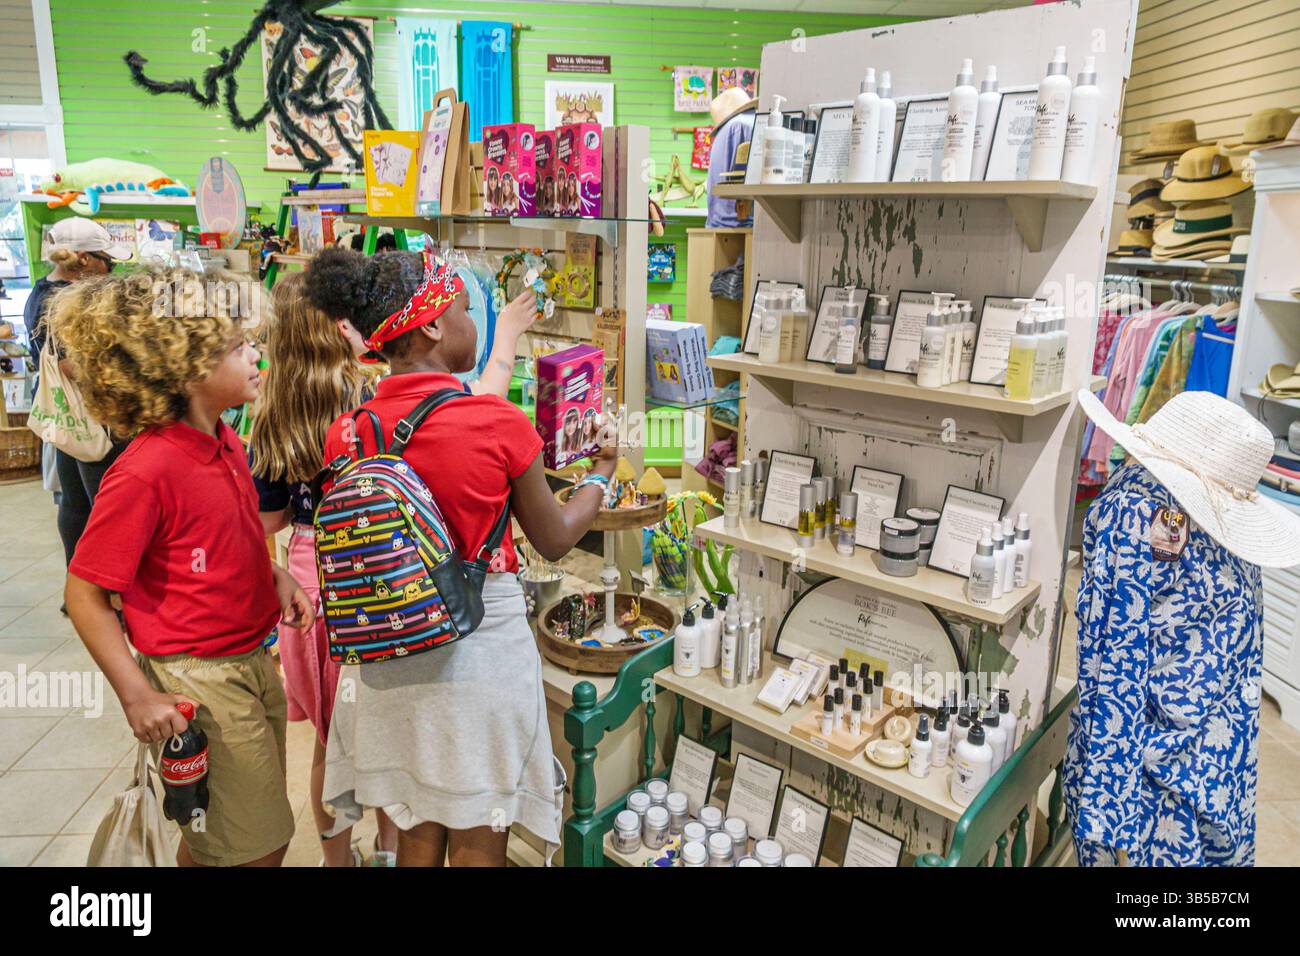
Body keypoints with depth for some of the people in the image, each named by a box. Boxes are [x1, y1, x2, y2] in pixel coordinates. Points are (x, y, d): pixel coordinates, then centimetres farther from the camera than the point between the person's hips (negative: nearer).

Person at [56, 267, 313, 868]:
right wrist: (137, 697, -17)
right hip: (196, 679, -8)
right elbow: (84, 593, -16)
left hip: (253, 657, 8)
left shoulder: (225, 442, 2)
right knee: (256, 847, 7)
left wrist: (274, 576, 0)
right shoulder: (146, 471, -23)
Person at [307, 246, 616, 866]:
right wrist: (600, 472, 13)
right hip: (482, 647, -4)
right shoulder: (500, 424, -17)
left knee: (417, 837, 22)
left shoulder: (345, 435, -5)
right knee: (478, 845, 14)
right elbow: (555, 540, -3)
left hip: (390, 657, 5)